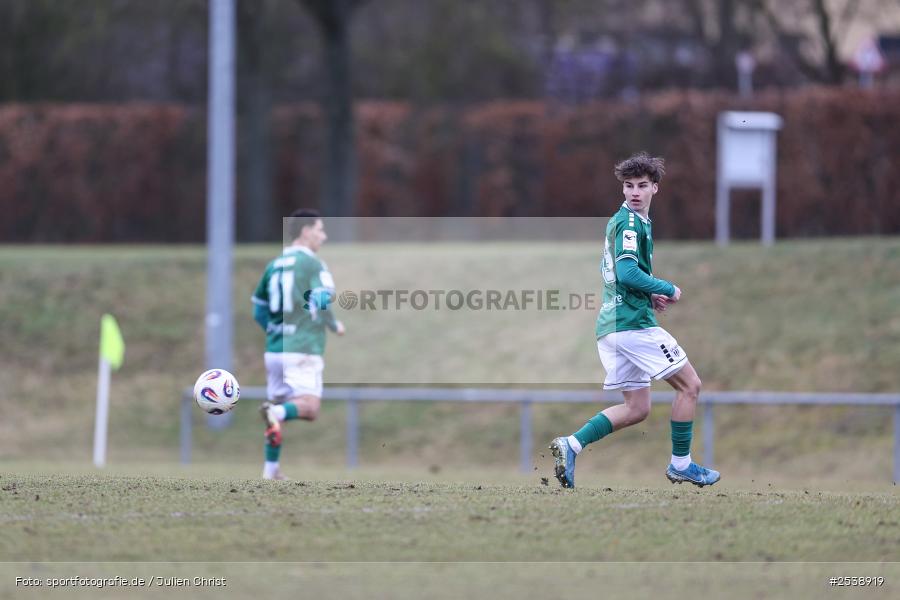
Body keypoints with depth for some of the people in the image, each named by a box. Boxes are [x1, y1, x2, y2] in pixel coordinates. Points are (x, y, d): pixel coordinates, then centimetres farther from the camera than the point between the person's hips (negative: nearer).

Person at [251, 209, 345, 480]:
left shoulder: (274, 265, 14)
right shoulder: (313, 264, -7)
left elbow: (259, 310, 19)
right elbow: (322, 302, -18)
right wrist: (335, 325, 1)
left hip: (275, 348, 7)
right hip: (303, 350, -7)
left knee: (279, 403, 16)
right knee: (309, 407, -13)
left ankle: (271, 469, 14)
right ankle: (276, 413, -42)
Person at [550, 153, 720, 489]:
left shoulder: (619, 220, 18)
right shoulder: (630, 222, -12)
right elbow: (628, 273, -23)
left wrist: (649, 296, 16)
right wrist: (668, 290, -10)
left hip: (611, 327, 9)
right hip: (633, 324, -9)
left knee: (636, 409, 11)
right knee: (689, 385, 2)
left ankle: (572, 445, -1)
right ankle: (680, 464, 6)